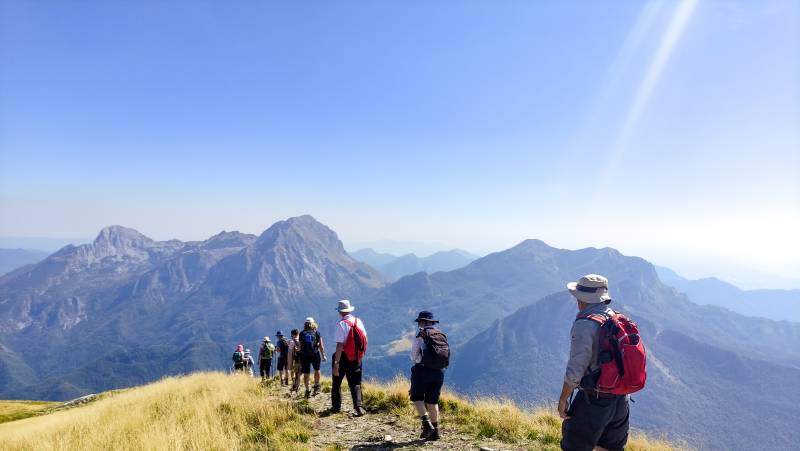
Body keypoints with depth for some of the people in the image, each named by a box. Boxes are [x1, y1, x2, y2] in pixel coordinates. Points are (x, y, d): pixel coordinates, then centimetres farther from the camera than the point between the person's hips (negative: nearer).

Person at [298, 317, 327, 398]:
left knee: (306, 374, 9)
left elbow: (300, 346, 4)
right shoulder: (317, 333, 0)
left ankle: (307, 391, 12)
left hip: (304, 356, 1)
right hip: (315, 355, -1)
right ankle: (316, 386, 16)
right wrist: (323, 355, 8)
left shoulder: (302, 334, 3)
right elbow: (321, 346, 0)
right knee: (317, 370, 21)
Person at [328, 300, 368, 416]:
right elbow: (364, 339, 7)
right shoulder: (359, 321, 1)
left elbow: (340, 345, -22)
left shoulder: (341, 324, -16)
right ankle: (358, 407, -3)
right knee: (355, 383, 11)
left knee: (337, 382, 15)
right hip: (357, 358, 5)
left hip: (344, 357, -4)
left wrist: (336, 363, -21)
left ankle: (336, 406, 26)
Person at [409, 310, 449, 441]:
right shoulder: (442, 335, 8)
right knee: (432, 401, 15)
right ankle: (435, 431, 17)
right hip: (439, 372, 5)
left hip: (423, 370, -5)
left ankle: (427, 424, -4)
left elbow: (414, 356, -8)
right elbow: (446, 357, 8)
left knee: (416, 397, 10)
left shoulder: (421, 335, -8)